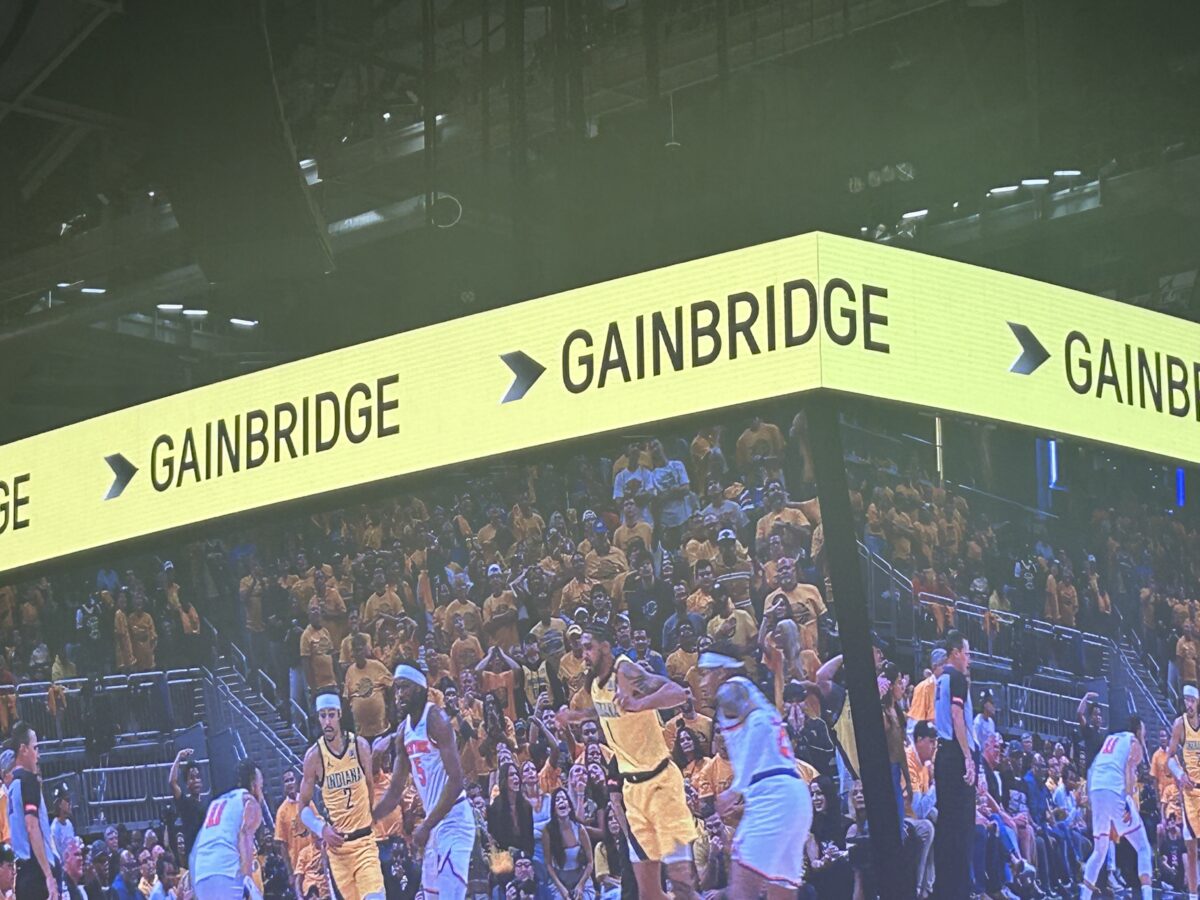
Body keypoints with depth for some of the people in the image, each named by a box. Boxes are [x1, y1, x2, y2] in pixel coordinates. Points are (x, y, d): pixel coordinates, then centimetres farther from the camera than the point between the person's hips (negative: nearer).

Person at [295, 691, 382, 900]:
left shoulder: (360, 746, -2)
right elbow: (303, 806, 2)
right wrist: (322, 829, -15)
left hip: (364, 837, 0)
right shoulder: (314, 757, -6)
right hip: (337, 842, 0)